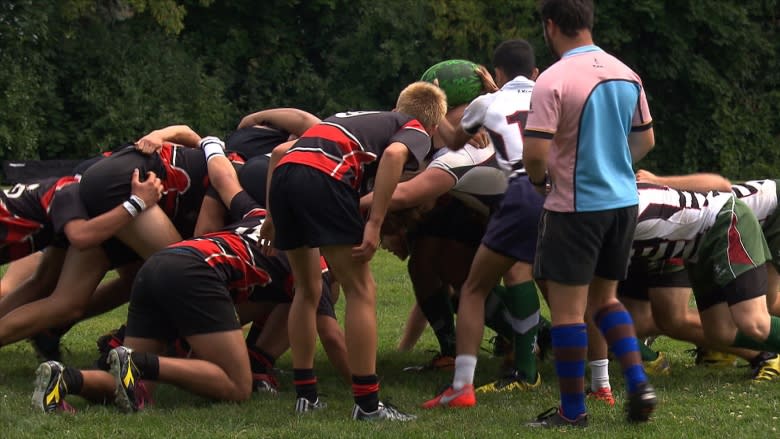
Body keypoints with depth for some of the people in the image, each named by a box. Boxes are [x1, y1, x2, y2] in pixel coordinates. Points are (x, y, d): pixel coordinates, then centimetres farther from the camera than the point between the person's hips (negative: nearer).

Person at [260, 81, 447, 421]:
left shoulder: (358, 119, 38)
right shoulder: (418, 132, 19)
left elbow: (280, 151, 32)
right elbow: (393, 154, -8)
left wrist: (273, 216, 34)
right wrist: (374, 224, -11)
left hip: (284, 175, 7)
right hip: (323, 177, -7)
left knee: (308, 289, 23)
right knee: (361, 290, 1)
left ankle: (305, 394, 26)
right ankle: (367, 403, -1)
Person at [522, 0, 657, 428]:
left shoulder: (554, 81, -17)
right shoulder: (626, 75, 5)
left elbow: (535, 154, -21)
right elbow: (645, 140, 15)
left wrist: (540, 180, -1)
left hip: (574, 207, -7)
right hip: (623, 202, 7)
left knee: (567, 309, 3)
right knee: (604, 299, 21)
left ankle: (572, 410, 8)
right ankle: (638, 384, 7)